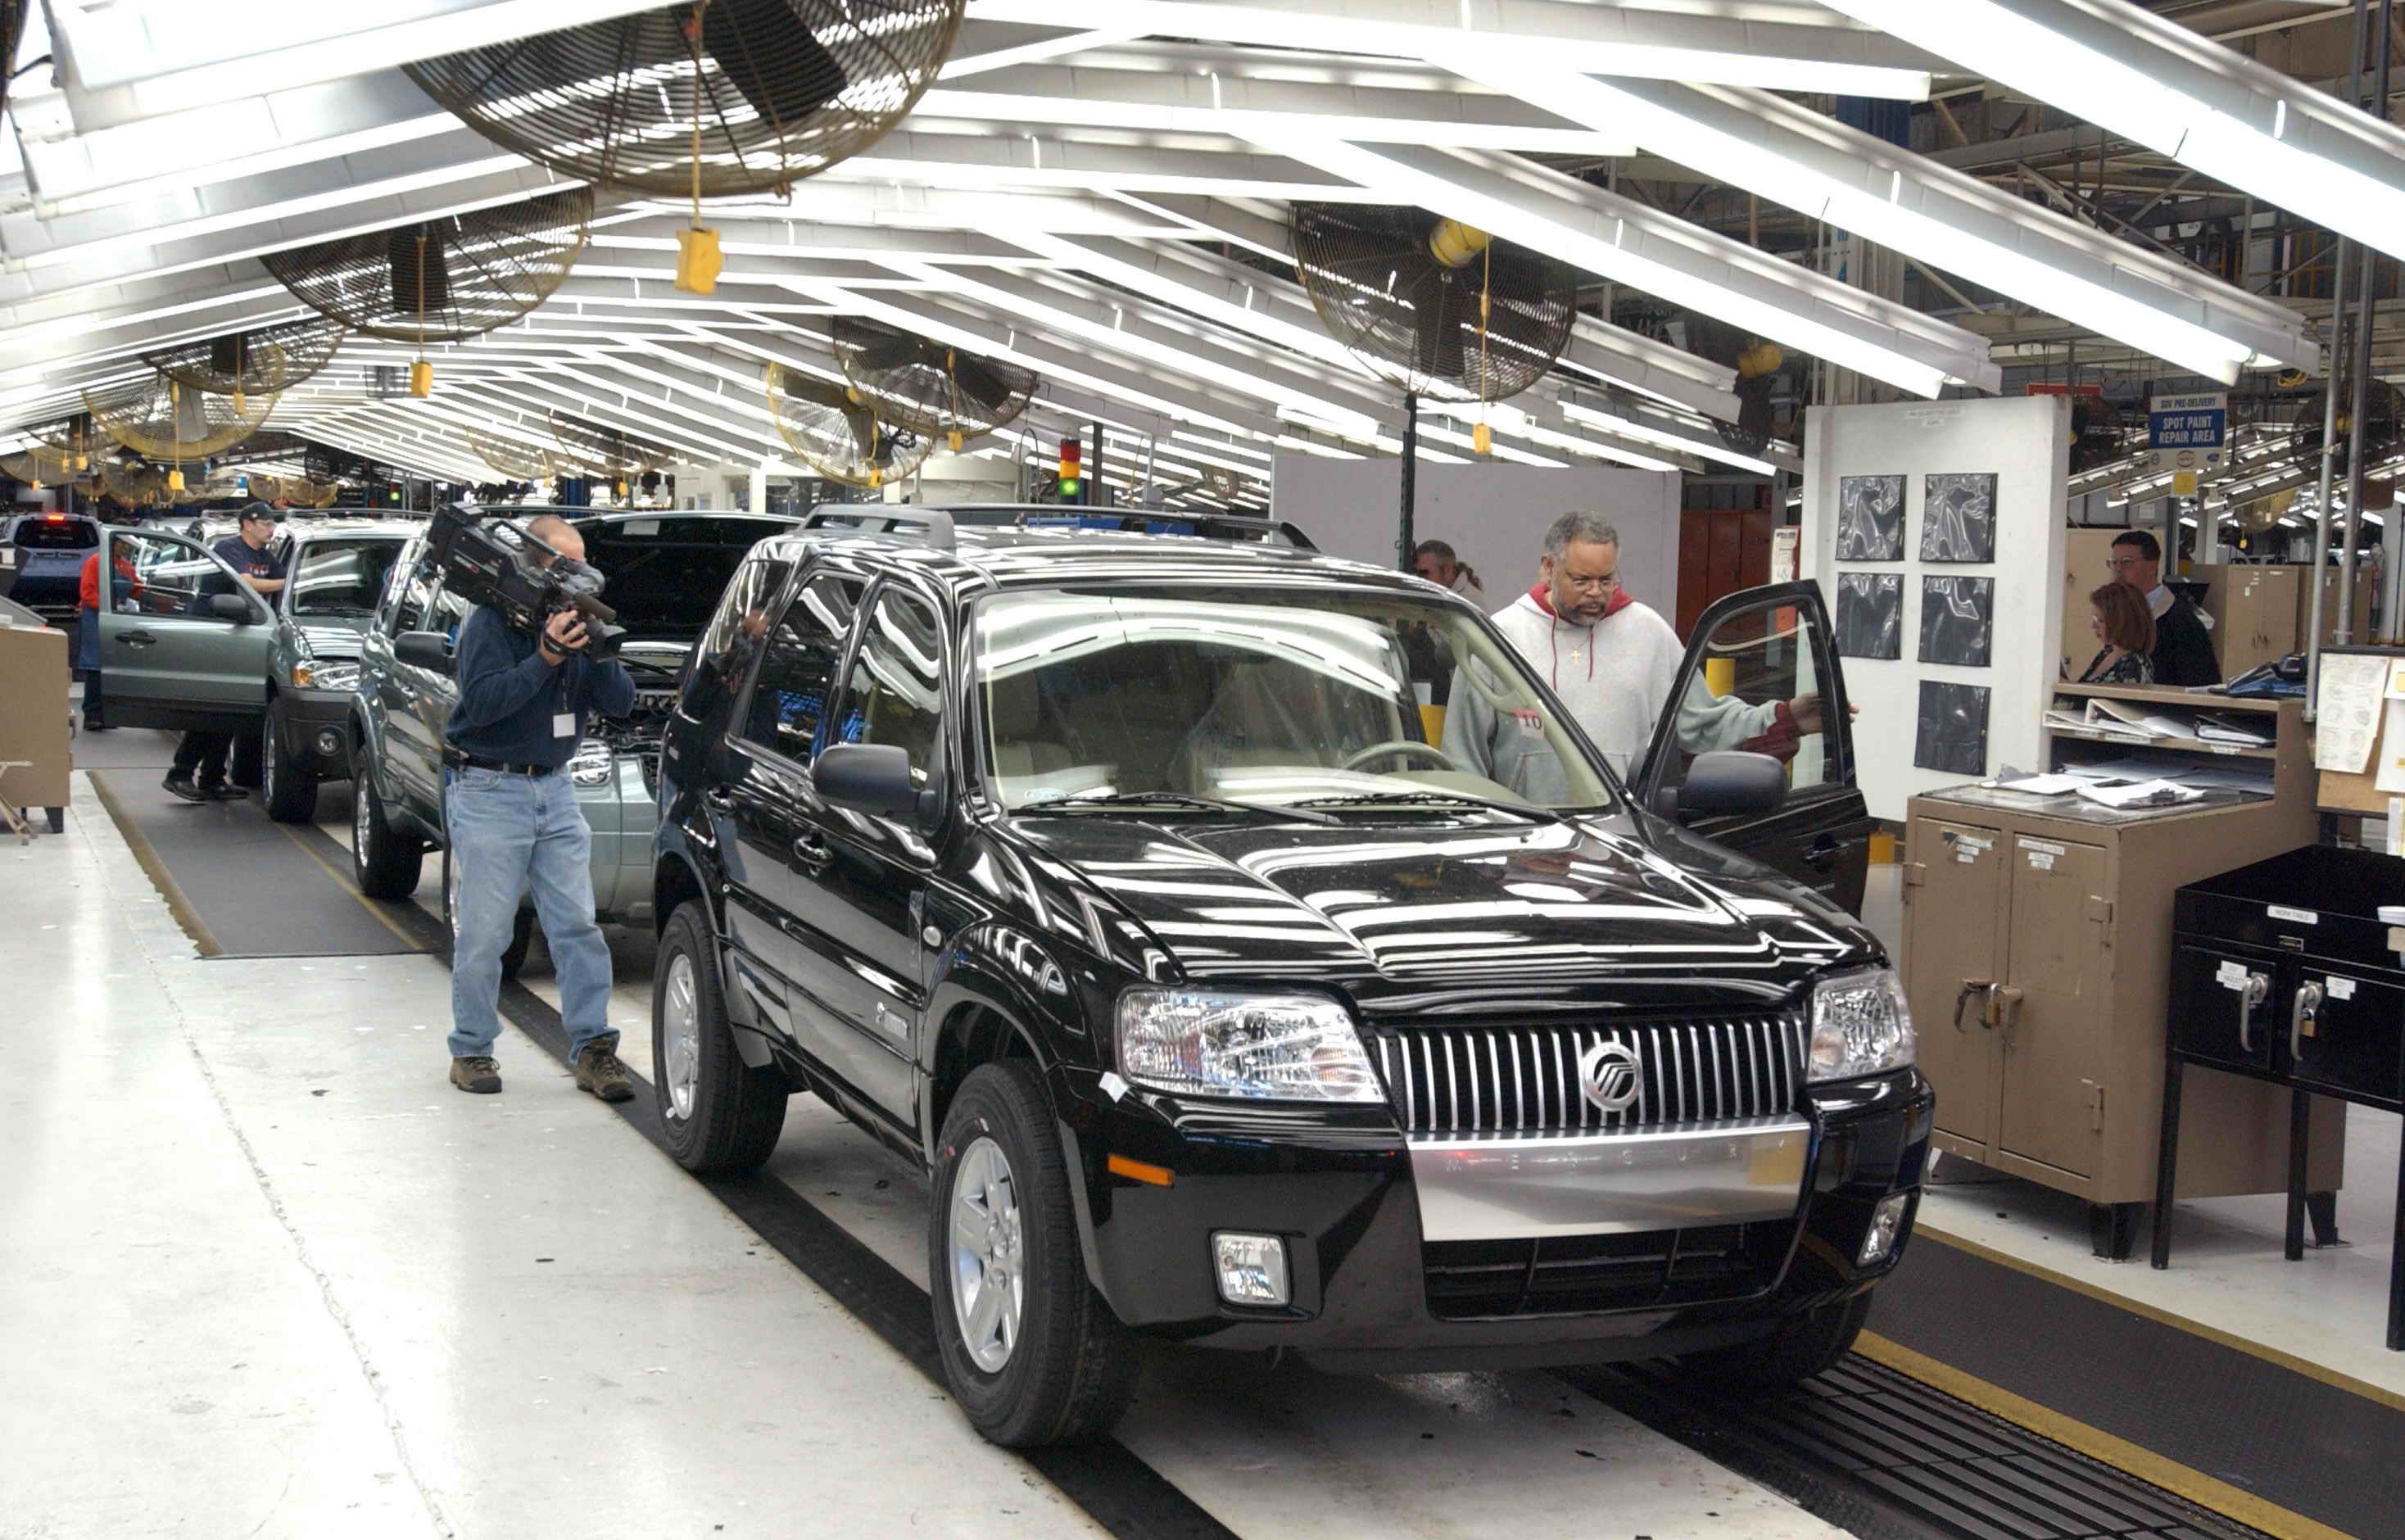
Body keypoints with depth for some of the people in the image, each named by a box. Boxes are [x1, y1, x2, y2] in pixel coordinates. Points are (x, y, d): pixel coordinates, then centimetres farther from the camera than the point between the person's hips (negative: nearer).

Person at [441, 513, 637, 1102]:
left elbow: (620, 702, 2)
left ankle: (592, 1047, 4)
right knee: (484, 932, -2)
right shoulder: (492, 620, -10)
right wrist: (545, 658, -28)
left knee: (577, 924, 1)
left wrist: (597, 651, -15)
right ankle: (471, 1050, 11)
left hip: (553, 788, 5)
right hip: (489, 792, -5)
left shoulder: (578, 618, 7)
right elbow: (481, 701, -22)